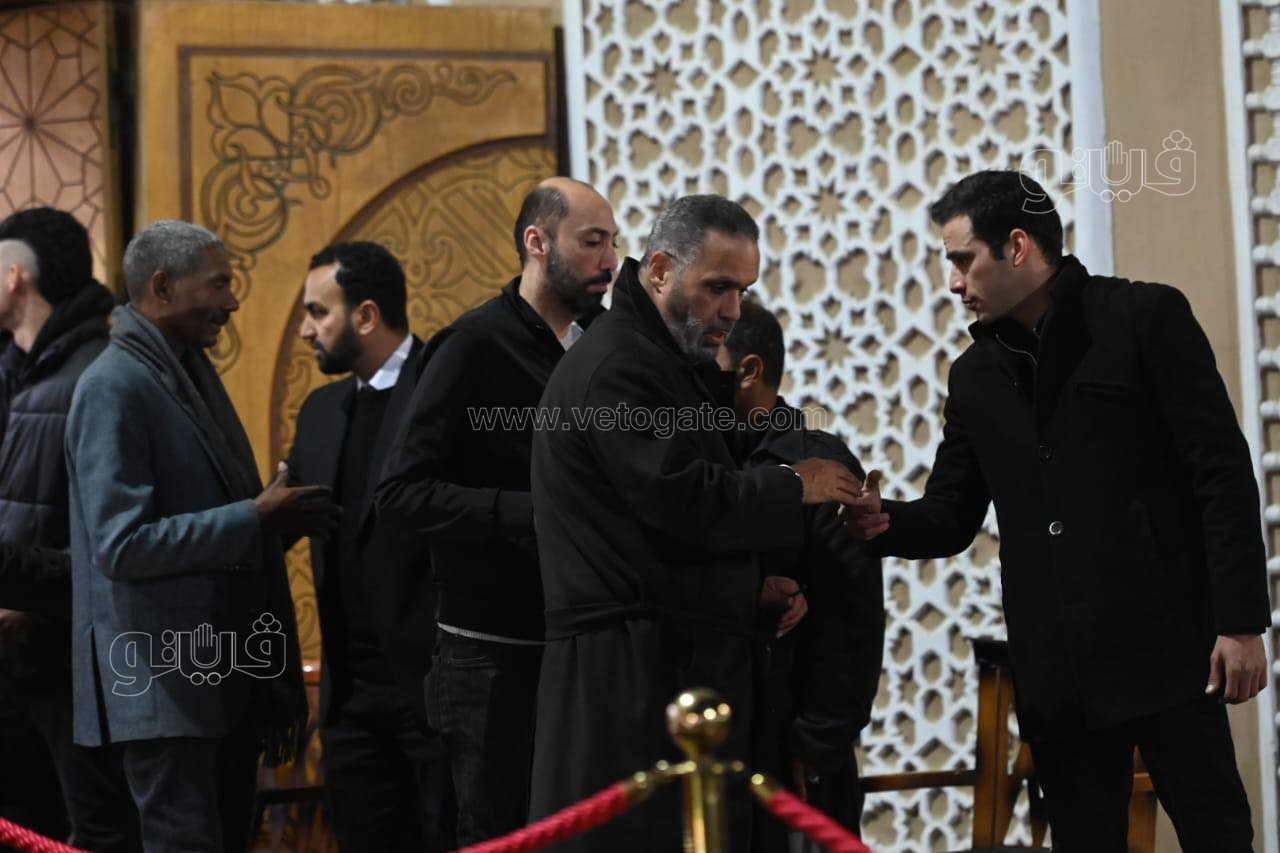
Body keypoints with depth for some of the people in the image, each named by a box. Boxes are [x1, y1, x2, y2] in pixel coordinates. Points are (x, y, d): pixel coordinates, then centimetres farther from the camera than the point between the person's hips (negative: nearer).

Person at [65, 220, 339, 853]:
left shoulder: (192, 374, 15)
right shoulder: (115, 387, -13)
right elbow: (122, 545, -21)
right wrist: (257, 519, -19)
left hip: (225, 676, 9)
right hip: (163, 682, -9)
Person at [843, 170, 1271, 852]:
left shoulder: (1145, 317, -4)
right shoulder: (975, 374, 14)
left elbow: (1222, 476, -7)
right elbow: (952, 516, 15)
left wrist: (1240, 621, -13)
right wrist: (886, 521, -8)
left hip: (1162, 643, -5)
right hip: (1054, 667, 5)